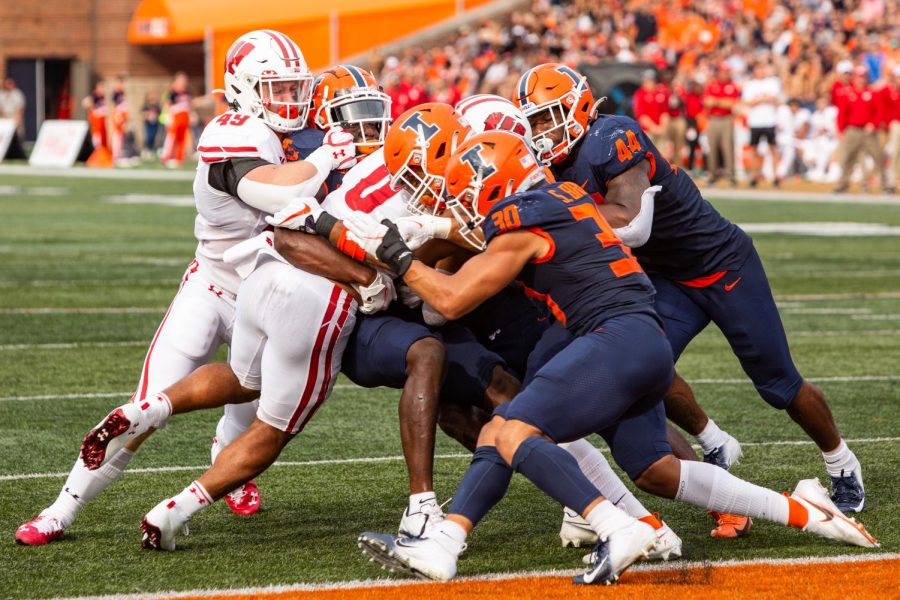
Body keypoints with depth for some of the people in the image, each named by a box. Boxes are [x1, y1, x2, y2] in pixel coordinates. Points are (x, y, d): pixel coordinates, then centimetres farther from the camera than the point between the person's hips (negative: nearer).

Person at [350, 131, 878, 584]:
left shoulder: (519, 229, -4)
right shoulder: (565, 197, 21)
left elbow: (452, 300, -2)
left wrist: (397, 256, 8)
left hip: (618, 338, -9)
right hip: (649, 348, 9)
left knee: (507, 434, -16)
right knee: (656, 472, 17)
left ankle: (618, 529, -32)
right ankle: (801, 510, 15)